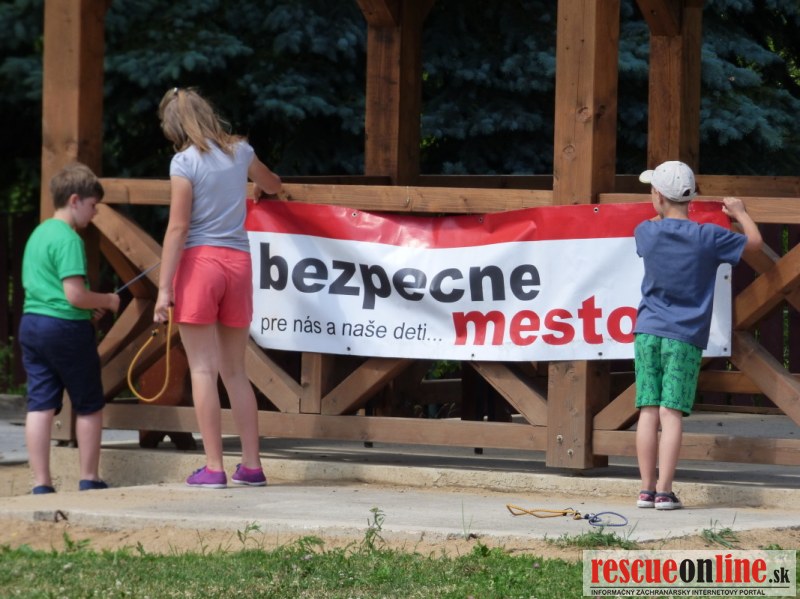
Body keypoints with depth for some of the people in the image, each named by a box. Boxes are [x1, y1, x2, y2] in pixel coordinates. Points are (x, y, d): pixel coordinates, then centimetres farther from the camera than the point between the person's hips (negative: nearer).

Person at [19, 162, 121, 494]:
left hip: (31, 323, 8)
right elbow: (75, 295, -21)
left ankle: (41, 484, 1)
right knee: (89, 406, 8)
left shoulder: (37, 234, 14)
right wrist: (107, 301, -2)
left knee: (40, 405, 4)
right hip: (66, 327, -8)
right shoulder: (69, 239, -14)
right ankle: (89, 480, 14)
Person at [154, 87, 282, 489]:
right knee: (235, 371, 12)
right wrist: (261, 185, 56)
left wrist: (164, 287, -11)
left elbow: (177, 227, -12)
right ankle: (251, 464, 9)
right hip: (238, 261, 5)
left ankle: (214, 467, -7)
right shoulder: (240, 152, 10)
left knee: (203, 369, -3)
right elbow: (272, 185, 31)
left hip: (200, 260, -5)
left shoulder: (185, 162, -7)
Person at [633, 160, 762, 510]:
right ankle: (664, 492, -7)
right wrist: (739, 213, 26)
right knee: (671, 414, -4)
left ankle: (647, 490, 3)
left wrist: (666, 214, 42)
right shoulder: (708, 237, -6)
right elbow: (754, 242, 9)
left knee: (649, 412, 3)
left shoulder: (647, 232, 0)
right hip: (685, 337, -2)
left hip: (648, 333, 2)